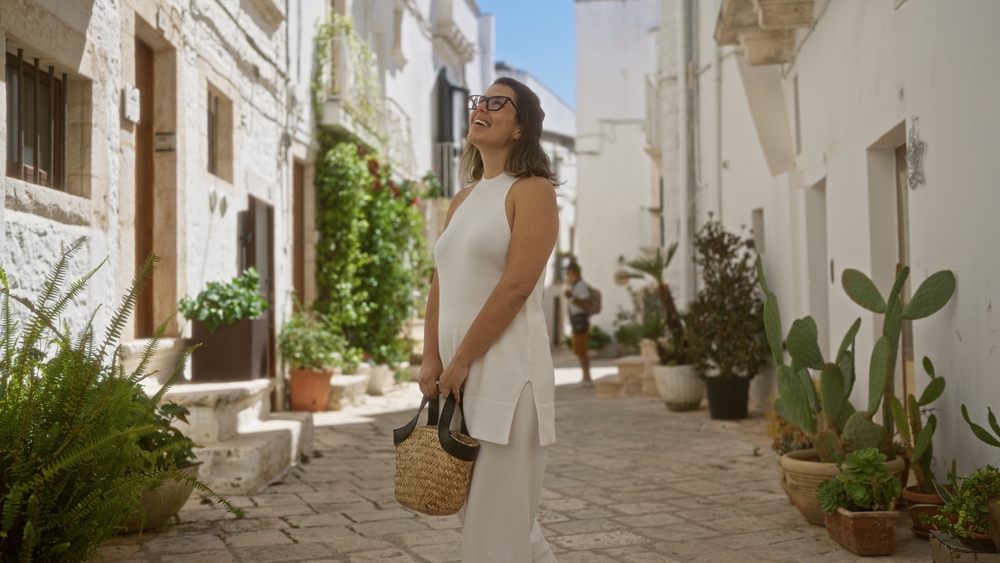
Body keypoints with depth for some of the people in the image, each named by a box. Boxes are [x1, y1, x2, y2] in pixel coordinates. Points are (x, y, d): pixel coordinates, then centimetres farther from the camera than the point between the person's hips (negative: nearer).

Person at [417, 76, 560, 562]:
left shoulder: (532, 191, -5)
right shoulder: (463, 199, 17)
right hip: (459, 375, 8)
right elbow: (440, 284, 13)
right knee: (476, 509, 16)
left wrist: (461, 362, -14)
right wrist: (432, 360, 1)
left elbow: (516, 285, -15)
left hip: (506, 370, -8)